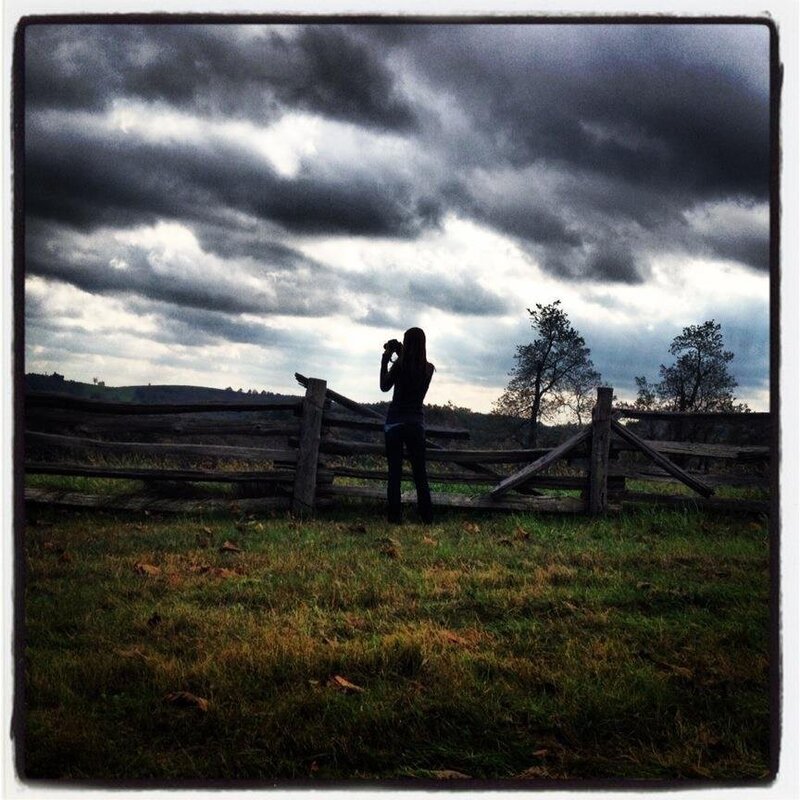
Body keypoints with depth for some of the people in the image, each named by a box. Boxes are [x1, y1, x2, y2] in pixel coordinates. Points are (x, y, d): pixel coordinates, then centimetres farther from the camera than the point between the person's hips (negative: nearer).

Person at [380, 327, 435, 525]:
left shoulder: (399, 365, -10)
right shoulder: (429, 368, 1)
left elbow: (384, 386, 3)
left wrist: (386, 359, 6)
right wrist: (401, 356, 17)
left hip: (395, 422, -3)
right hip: (417, 423, 3)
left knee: (395, 471, 0)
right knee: (420, 471, 9)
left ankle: (395, 515, -4)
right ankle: (427, 516, 6)